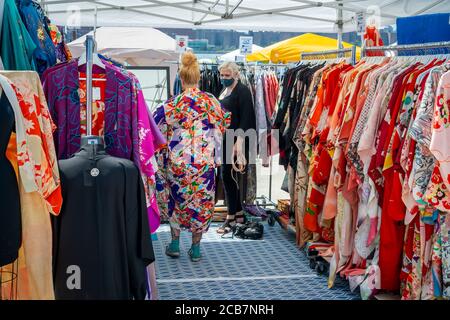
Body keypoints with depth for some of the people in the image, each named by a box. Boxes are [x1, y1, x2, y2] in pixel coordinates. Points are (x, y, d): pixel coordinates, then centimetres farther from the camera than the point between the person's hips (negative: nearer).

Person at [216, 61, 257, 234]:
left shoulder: (242, 91, -9)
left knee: (228, 175, -8)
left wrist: (239, 140, -23)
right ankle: (239, 213, 18)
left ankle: (231, 217, 1)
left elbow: (245, 118, -16)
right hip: (224, 139, 8)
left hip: (235, 139, -8)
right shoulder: (225, 91, 16)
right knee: (228, 176, 9)